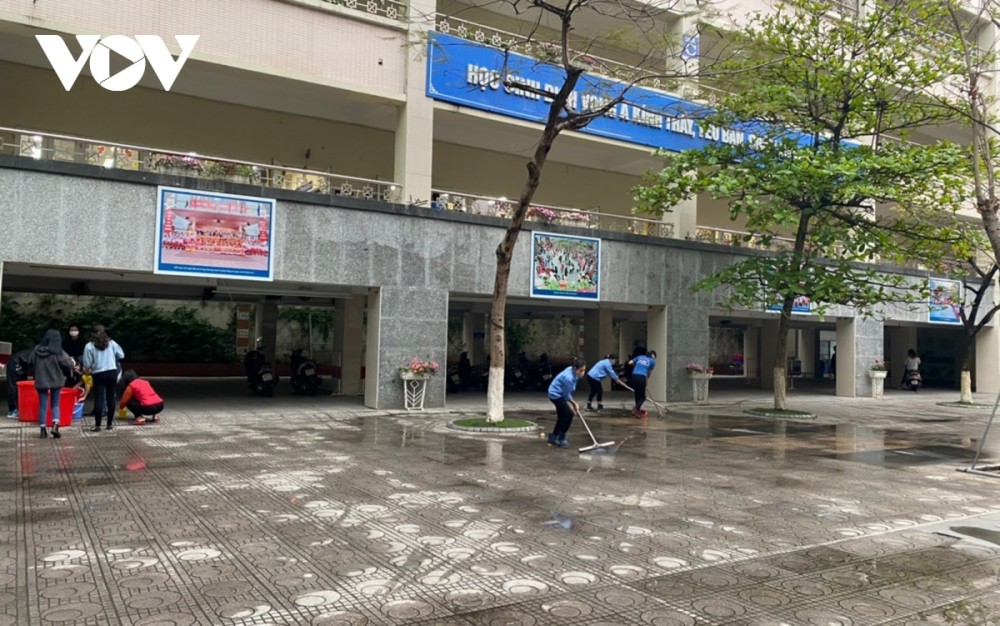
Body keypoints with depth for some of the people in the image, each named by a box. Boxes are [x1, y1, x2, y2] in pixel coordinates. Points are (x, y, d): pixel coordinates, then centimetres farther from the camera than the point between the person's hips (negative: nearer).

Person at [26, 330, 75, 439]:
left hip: (41, 381, 2)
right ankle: (55, 426, -6)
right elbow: (69, 364, -12)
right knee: (55, 404, 11)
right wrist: (73, 363, 9)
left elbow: (30, 363, 8)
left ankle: (43, 430, 8)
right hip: (56, 381, -2)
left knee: (43, 406, 9)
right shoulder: (58, 352, -13)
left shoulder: (37, 350, -3)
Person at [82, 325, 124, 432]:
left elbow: (87, 364, -3)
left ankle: (97, 425, -1)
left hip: (99, 374, -2)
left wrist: (86, 371, 17)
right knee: (111, 398, 6)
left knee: (99, 399, -1)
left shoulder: (89, 346, -2)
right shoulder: (111, 343, 4)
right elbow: (121, 355, 8)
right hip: (112, 372, 2)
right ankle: (109, 424, 10)